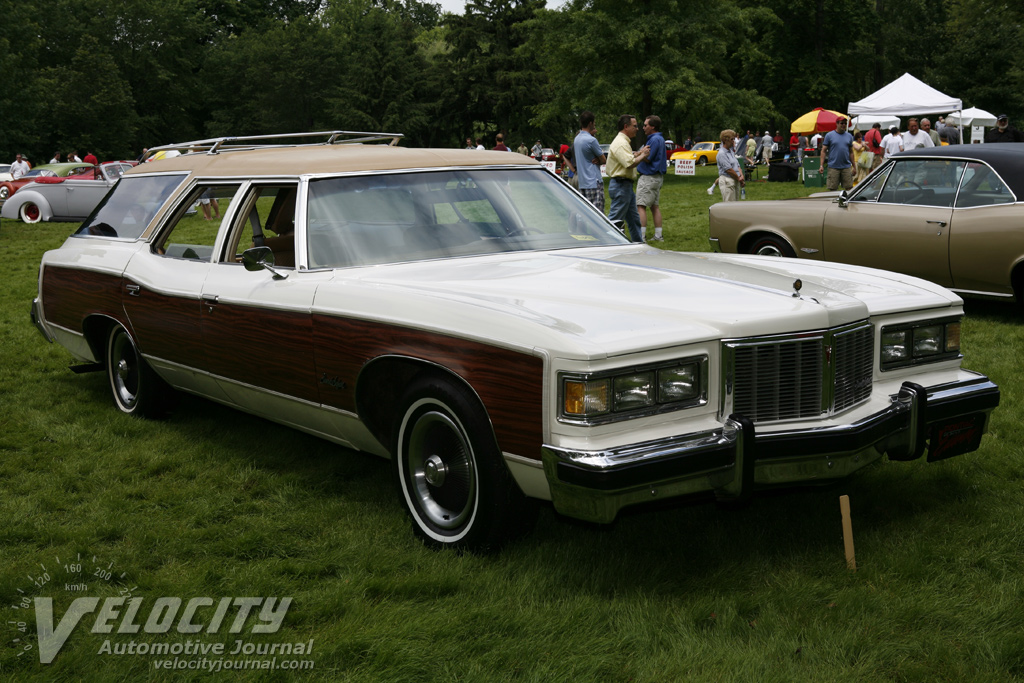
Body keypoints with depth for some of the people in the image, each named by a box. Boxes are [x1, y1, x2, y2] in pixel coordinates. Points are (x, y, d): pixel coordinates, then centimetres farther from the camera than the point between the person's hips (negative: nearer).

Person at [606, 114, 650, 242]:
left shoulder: (624, 142, 18)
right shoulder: (621, 143, -18)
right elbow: (630, 163, -28)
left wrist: (638, 153, 15)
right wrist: (642, 155, -14)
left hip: (626, 185, 11)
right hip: (621, 185, -11)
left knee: (633, 218, 16)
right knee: (615, 219, -9)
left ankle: (639, 244, 23)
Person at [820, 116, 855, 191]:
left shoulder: (849, 136, 12)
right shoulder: (829, 135, 2)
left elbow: (851, 152, 17)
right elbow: (823, 151, 0)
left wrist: (853, 166, 13)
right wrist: (821, 165, -8)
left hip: (846, 167, 3)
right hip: (833, 167, -3)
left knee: (849, 188, 1)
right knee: (832, 189, -2)